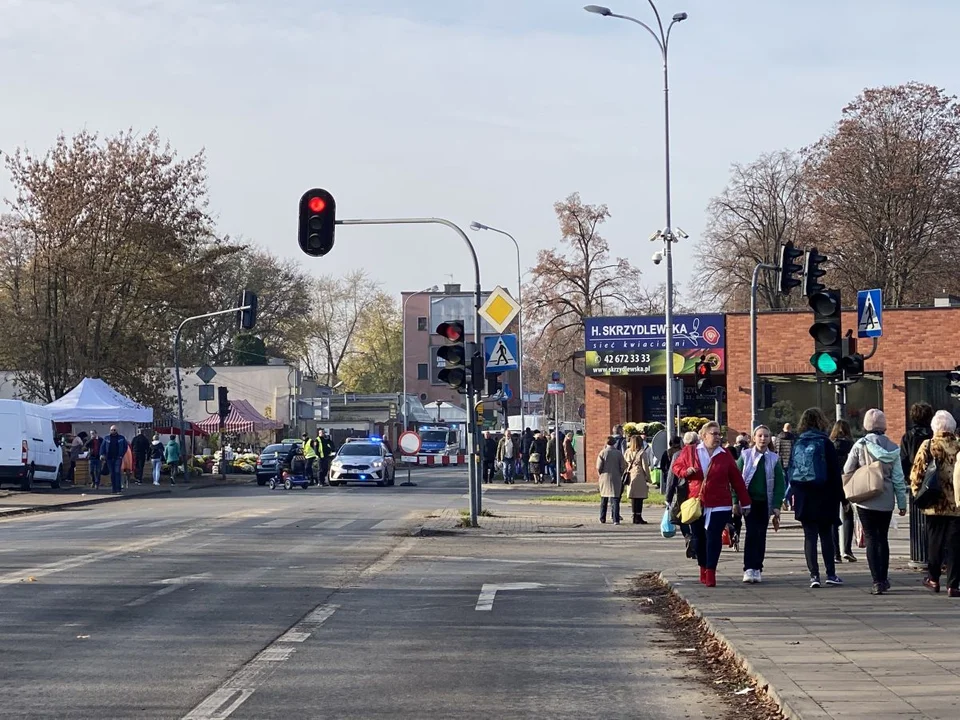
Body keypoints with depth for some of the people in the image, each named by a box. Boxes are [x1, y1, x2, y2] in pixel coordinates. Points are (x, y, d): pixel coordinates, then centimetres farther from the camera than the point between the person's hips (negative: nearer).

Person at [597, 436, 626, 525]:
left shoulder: (602, 453, -5)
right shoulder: (619, 453, -4)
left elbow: (599, 467, -7)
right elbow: (623, 467, -3)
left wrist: (601, 475, 9)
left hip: (604, 478, 1)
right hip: (616, 479, -1)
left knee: (604, 499, 14)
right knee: (615, 499, -1)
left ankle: (602, 518, 20)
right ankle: (616, 519, -9)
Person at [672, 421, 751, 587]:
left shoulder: (725, 455, 4)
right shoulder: (689, 451, 4)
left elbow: (737, 479, 6)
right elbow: (676, 466, 13)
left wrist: (744, 502, 6)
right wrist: (686, 471, -11)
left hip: (719, 505, -1)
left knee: (714, 538, -10)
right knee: (699, 538, 10)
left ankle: (710, 572, -11)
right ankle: (703, 569, 27)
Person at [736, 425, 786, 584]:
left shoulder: (774, 459, 4)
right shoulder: (745, 455, 1)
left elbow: (780, 484, 4)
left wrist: (777, 505, -4)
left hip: (765, 502, 2)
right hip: (749, 501, -2)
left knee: (761, 535, 5)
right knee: (751, 533, -12)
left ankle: (757, 568, 13)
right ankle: (749, 568, -14)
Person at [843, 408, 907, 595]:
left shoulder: (860, 445, -8)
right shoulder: (892, 448, -1)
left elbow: (847, 472, -5)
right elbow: (898, 478, 2)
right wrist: (902, 503, 8)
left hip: (865, 501, -3)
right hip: (886, 501, 3)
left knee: (871, 539, 0)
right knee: (883, 538, 17)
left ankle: (877, 581, -9)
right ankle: (884, 578, 21)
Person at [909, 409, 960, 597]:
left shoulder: (928, 446, -4)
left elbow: (916, 473, -5)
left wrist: (918, 494, 8)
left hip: (935, 504, 1)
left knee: (935, 541, 16)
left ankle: (933, 579, 27)